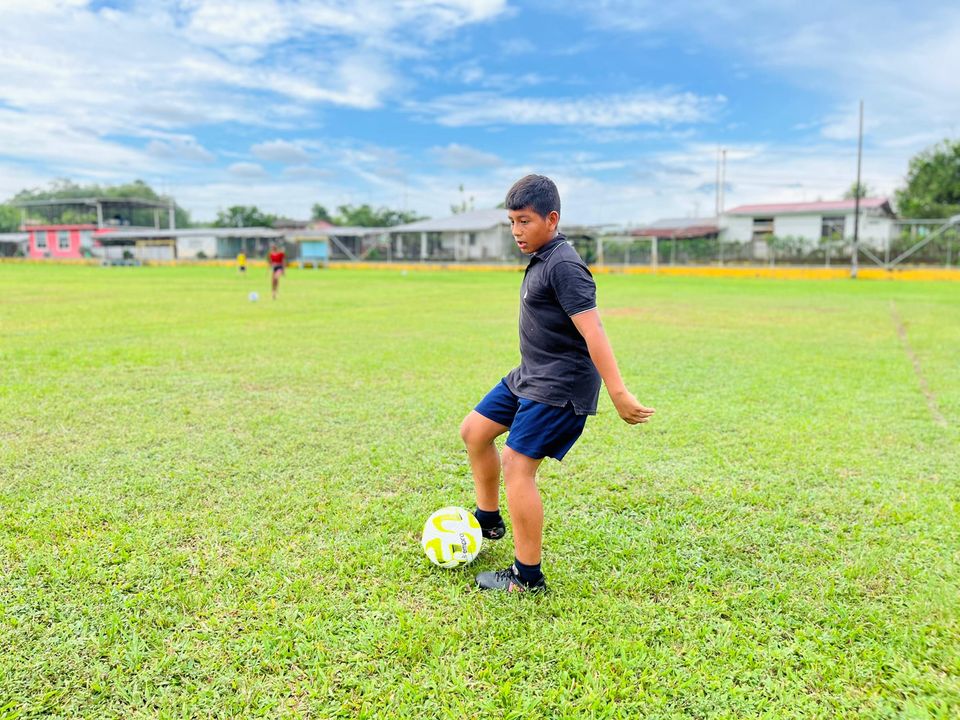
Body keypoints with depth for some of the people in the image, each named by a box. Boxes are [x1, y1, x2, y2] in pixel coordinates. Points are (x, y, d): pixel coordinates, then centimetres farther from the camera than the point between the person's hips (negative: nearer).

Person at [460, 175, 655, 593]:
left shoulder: (563, 265, -19)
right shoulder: (541, 261, 11)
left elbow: (593, 331, -26)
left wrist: (619, 394, -30)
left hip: (559, 387, -10)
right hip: (529, 377, 10)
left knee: (518, 467, -10)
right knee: (473, 431, 16)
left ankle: (527, 577, 5)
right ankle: (488, 521, 33)